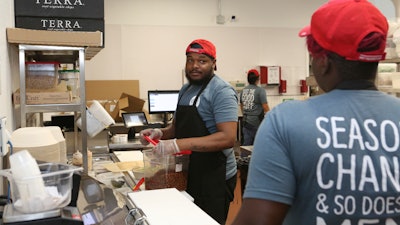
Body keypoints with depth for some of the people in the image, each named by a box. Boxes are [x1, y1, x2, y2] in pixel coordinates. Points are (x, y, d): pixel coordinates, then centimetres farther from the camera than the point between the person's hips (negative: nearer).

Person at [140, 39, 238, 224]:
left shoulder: (221, 91, -15)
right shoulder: (186, 89, 10)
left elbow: (228, 138, -25)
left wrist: (179, 144, -32)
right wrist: (161, 133, -3)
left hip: (214, 176, -8)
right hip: (189, 173, 8)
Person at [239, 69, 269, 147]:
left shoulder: (243, 90, 7)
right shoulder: (260, 90, -11)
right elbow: (265, 107, -12)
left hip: (246, 121, 5)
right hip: (256, 121, -5)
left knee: (246, 144, 7)